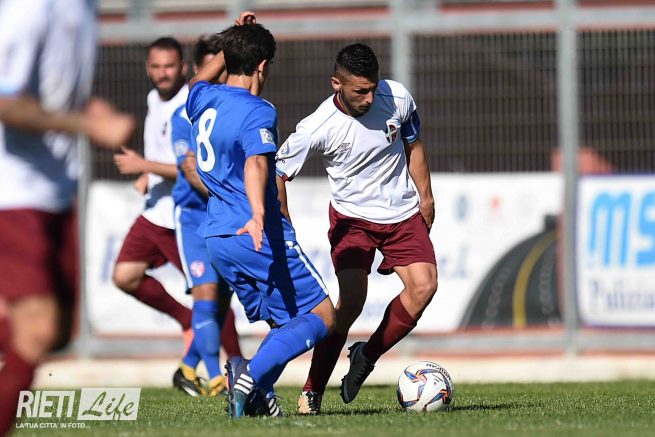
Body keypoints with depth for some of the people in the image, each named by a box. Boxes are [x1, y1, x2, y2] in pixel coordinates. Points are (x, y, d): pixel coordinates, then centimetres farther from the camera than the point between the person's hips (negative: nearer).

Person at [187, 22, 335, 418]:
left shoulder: (204, 100, 9)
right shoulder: (258, 113, -14)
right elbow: (255, 163, -32)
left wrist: (230, 46, 40)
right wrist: (258, 214, -47)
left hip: (218, 237, 8)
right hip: (260, 237, -8)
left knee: (287, 324, 16)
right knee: (322, 316, -3)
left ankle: (258, 392, -9)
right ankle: (251, 376, -25)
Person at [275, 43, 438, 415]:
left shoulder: (397, 98, -13)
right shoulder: (317, 128, -23)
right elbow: (277, 174, -11)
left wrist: (425, 196, 12)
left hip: (403, 213, 4)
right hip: (352, 216, -3)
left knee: (424, 285, -16)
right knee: (352, 299, -20)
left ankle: (367, 356, 4)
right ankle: (312, 392, -11)